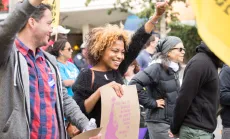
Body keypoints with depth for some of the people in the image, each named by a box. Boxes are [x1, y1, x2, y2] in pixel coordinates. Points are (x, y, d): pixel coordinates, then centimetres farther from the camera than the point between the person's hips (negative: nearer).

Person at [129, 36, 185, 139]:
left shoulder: (174, 69, 11)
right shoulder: (157, 68, -16)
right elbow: (134, 83, -27)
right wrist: (152, 102, -20)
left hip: (173, 121, 9)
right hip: (159, 121, -9)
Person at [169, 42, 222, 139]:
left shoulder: (210, 62, 14)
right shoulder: (200, 62, -16)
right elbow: (184, 99, -18)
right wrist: (175, 128, -11)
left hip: (204, 130, 9)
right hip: (195, 131, -9)